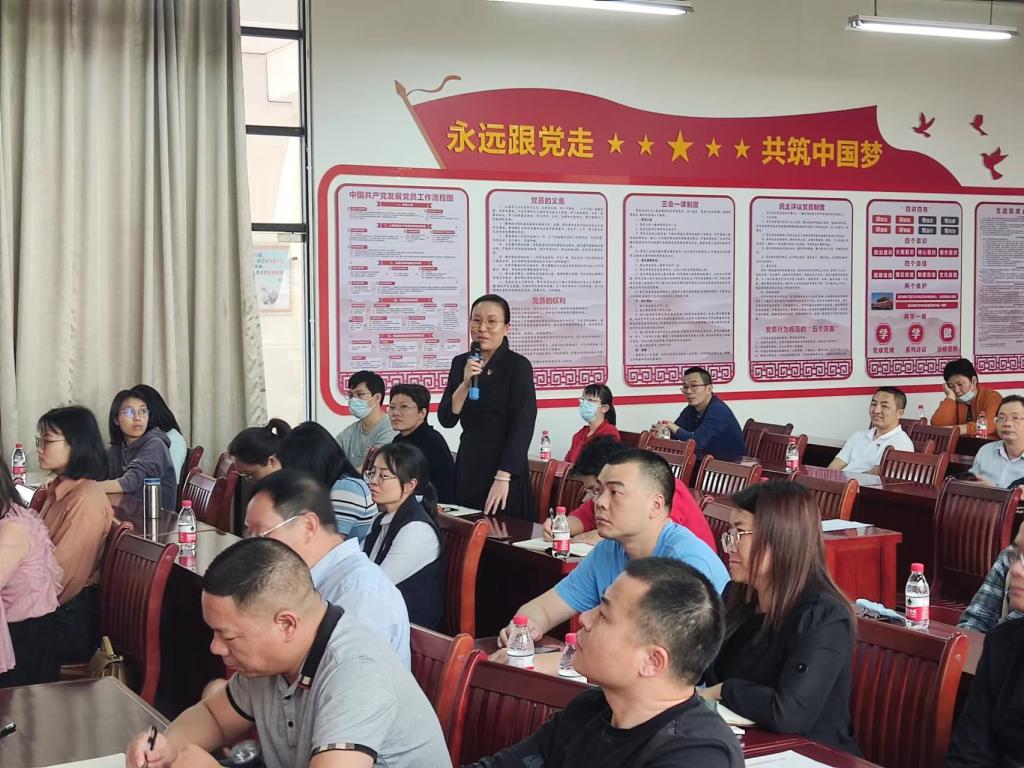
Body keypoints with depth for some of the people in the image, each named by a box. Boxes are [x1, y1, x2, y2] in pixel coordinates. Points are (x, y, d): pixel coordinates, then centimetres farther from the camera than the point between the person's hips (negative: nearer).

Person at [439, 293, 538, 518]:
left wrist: (503, 478, -21)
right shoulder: (461, 363, 7)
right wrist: (465, 384, -15)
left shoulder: (518, 366, -10)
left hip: (503, 467, -5)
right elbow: (446, 420, 1)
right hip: (467, 466, 5)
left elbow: (523, 426, -15)